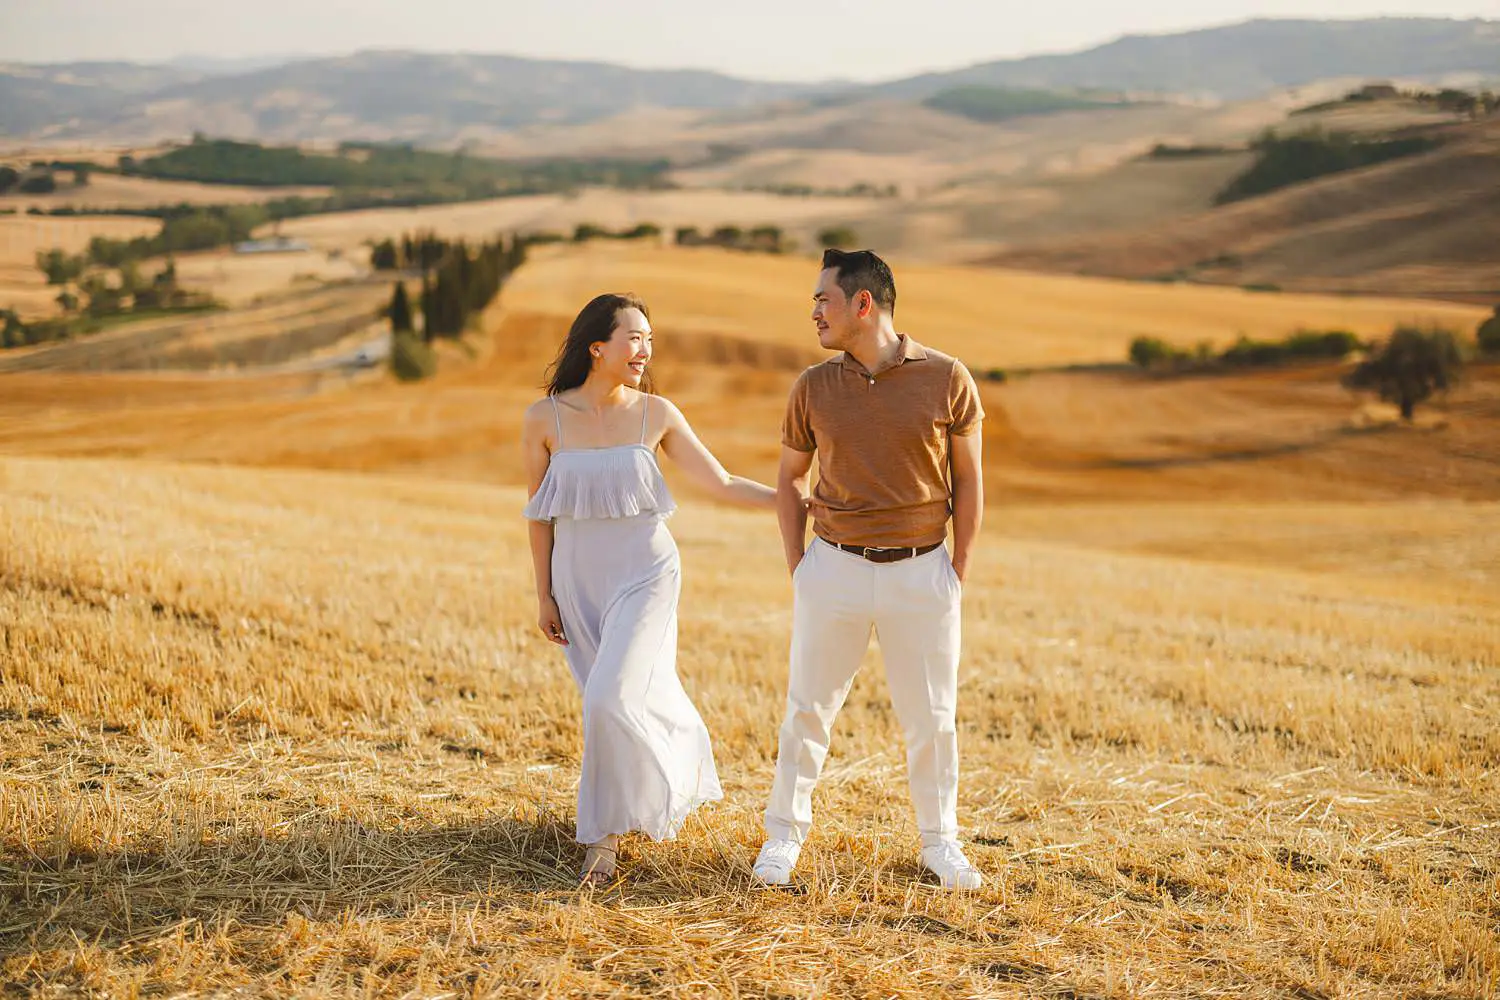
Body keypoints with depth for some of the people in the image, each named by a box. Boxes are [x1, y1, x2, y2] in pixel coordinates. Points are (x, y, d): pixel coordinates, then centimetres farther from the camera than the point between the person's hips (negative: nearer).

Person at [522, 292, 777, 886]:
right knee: (640, 702, 10)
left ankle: (605, 834, 1)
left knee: (613, 699, -17)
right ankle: (681, 778, 38)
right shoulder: (544, 419, -4)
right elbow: (540, 513, 3)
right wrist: (544, 596, 4)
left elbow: (721, 485, -2)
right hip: (578, 580, 2)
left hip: (643, 575, -2)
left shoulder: (656, 414, -4)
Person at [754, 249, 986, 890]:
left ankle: (940, 842, 23)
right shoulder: (814, 387, 1)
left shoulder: (946, 379, -4)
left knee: (931, 717, 7)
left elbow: (968, 482, 3)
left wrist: (959, 572, 1)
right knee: (808, 708, 6)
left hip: (922, 573, -1)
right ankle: (784, 834, 21)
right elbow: (789, 480, 12)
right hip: (835, 568, 1)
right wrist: (798, 568, 5)